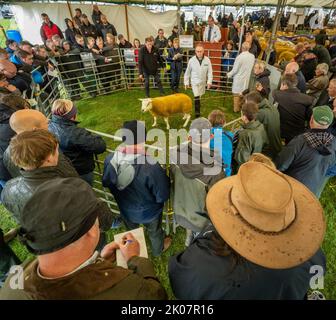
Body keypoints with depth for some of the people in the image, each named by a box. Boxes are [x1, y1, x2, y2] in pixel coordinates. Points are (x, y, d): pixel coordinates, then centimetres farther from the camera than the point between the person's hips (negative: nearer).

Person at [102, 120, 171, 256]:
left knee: (131, 231, 36)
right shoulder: (151, 167, -41)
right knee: (154, 232, 31)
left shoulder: (110, 159, -25)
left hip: (126, 209, 4)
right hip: (149, 212, -3)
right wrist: (163, 176, -9)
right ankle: (158, 250, 62)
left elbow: (106, 183, -6)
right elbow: (163, 196, -27)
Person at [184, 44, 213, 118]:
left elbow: (210, 71, -4)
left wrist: (209, 81, -12)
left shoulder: (207, 60, -7)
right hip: (194, 82, -3)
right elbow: (187, 72, -1)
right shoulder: (191, 60, -10)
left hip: (203, 82, 3)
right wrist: (186, 82, 1)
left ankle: (198, 111, 37)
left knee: (199, 96, 18)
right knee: (196, 97, -13)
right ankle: (197, 112, -3)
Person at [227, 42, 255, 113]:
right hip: (247, 78, 6)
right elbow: (252, 67, 7)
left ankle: (236, 109, 14)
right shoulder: (252, 56, -4)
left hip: (239, 78, -5)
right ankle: (242, 106, 33)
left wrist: (229, 74, 2)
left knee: (237, 94, 6)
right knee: (243, 93, 19)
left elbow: (235, 69, -15)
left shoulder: (239, 57, -21)